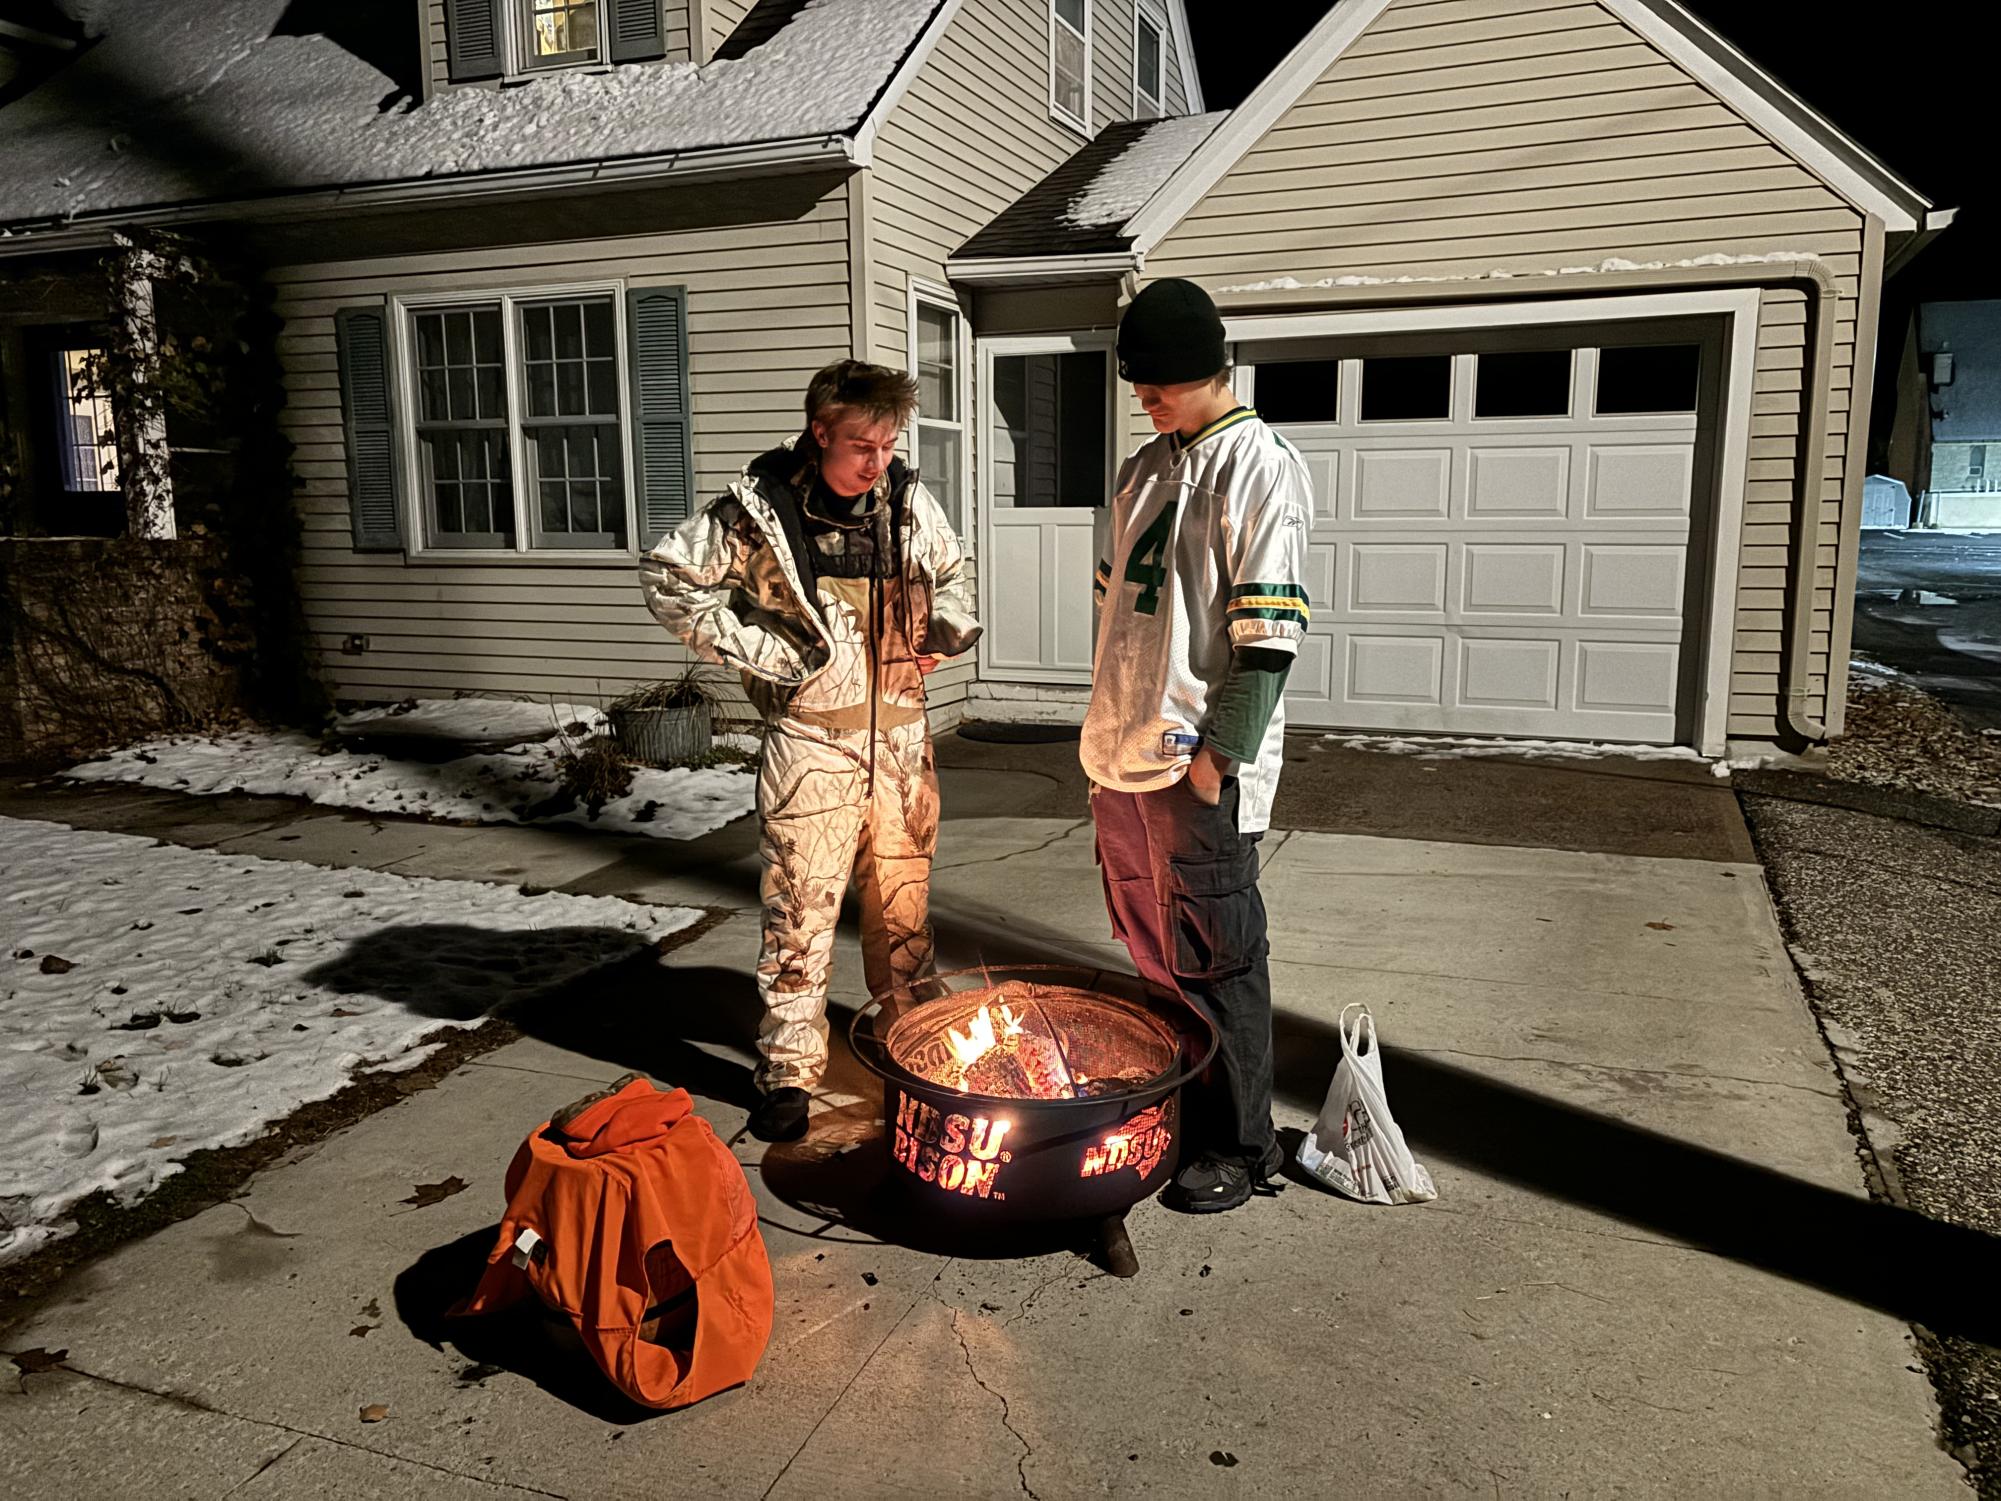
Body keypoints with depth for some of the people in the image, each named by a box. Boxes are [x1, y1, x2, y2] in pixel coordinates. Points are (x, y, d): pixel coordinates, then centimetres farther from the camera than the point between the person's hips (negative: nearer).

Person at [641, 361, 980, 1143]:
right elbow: (668, 577, -4)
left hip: (900, 731, 4)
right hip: (812, 735, -4)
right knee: (801, 908, -1)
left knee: (904, 894, 15)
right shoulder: (759, 509, -11)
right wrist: (753, 649, -10)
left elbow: (949, 570, 21)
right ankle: (787, 1071, 14)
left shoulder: (908, 499, 2)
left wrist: (952, 623, 0)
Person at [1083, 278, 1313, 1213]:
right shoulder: (1144, 469, 15)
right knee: (1153, 957, 16)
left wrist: (1221, 753, -18)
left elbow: (1266, 628, -15)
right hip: (1124, 757, 7)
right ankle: (1168, 1112, 32)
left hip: (1200, 766, -7)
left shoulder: (1258, 467, -9)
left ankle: (1238, 1147, 17)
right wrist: (1110, 732, 16)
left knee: (1215, 962, 3)